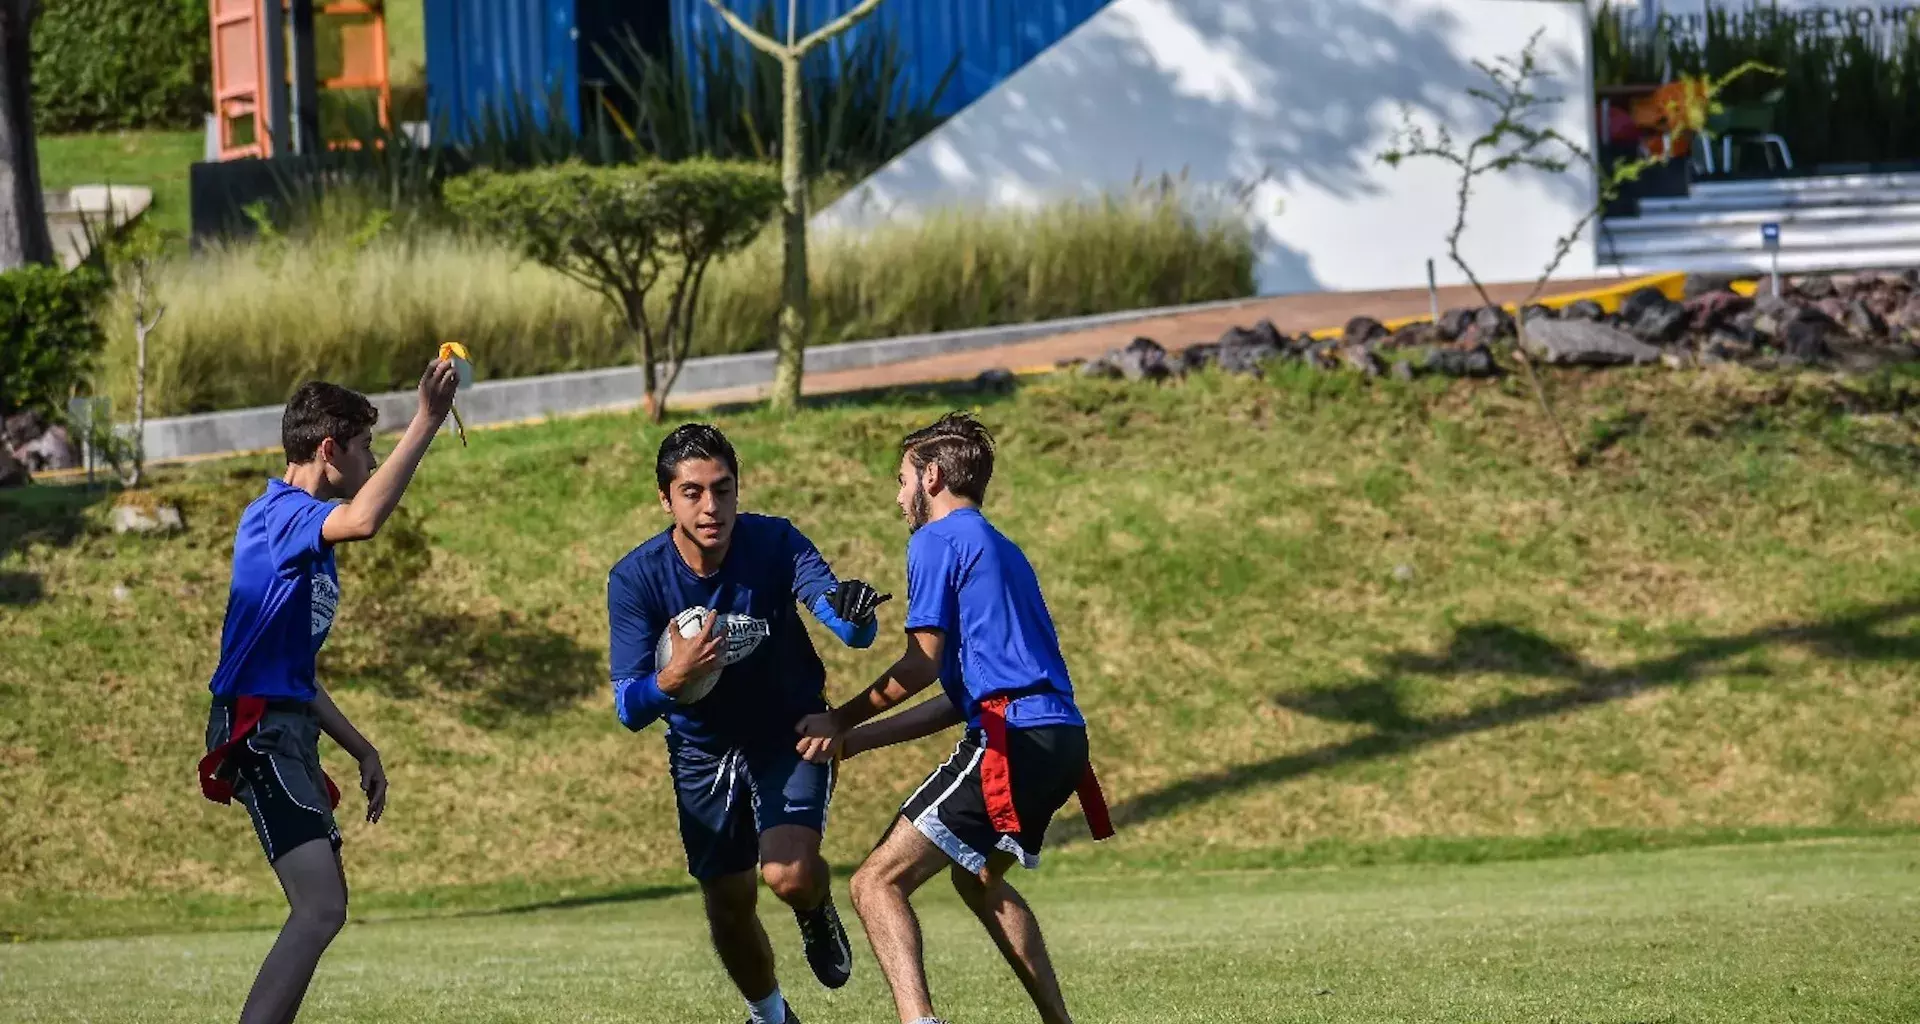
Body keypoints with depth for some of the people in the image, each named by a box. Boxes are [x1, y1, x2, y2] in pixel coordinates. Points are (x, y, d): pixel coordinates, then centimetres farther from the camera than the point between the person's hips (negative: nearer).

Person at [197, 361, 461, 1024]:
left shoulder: (302, 530, 21)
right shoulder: (280, 514, -11)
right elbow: (363, 520, -35)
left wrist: (360, 750, 28)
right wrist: (427, 421, -31)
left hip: (286, 730, 11)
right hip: (259, 729, -11)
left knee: (324, 907, 17)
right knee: (320, 909, -21)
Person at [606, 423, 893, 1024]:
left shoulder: (775, 544, -22)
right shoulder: (635, 580, -20)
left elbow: (854, 631, -34)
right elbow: (629, 710, -22)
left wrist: (853, 612, -59)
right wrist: (673, 677, -44)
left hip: (791, 733, -2)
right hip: (702, 752, 2)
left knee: (790, 875, -24)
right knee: (728, 912, 8)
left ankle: (817, 915, 14)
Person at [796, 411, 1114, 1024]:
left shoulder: (937, 541, 0)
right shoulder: (1001, 552, 27)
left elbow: (923, 662, -8)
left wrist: (841, 722, 3)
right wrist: (859, 739, 23)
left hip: (1012, 741, -9)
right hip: (1061, 737, 9)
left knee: (878, 883, -12)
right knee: (977, 877, 33)